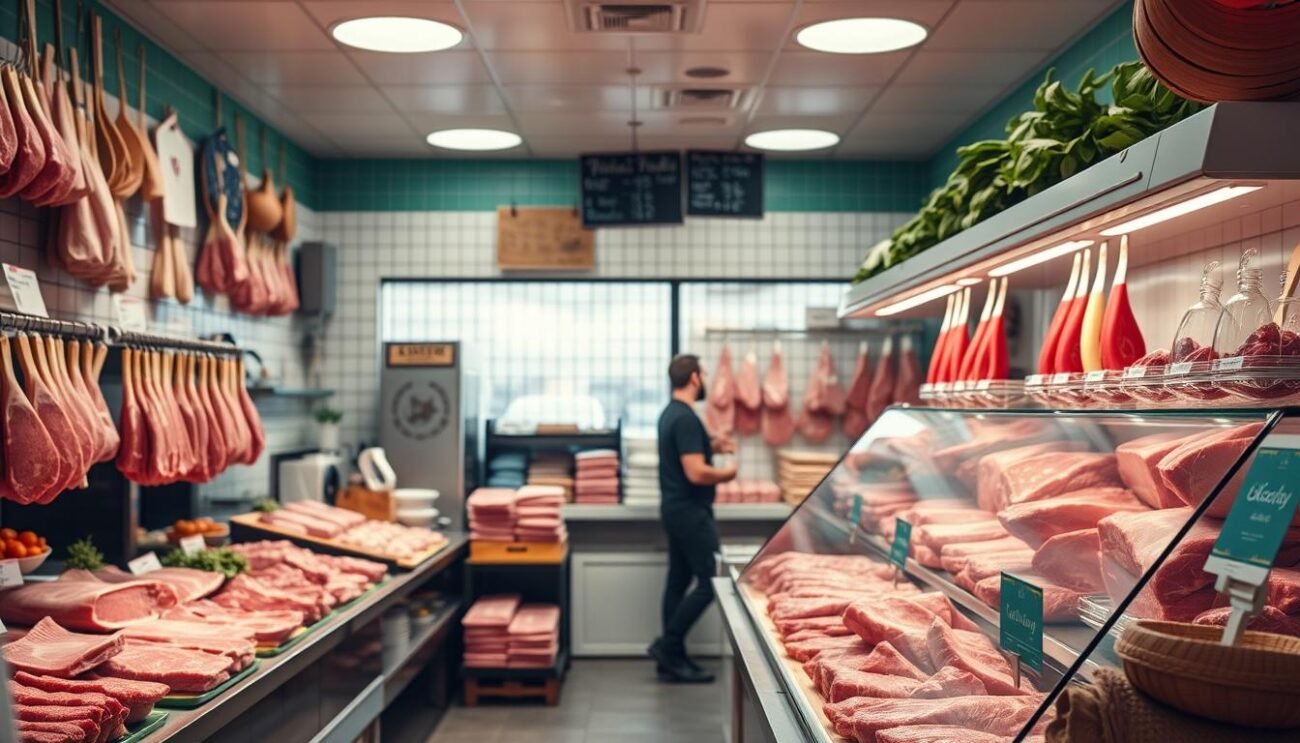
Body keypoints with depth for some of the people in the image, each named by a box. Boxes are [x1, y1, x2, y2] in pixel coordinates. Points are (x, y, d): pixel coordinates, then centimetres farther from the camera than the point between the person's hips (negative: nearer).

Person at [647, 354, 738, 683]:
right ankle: (668, 644, -1)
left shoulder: (670, 414, 11)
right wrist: (727, 473, -8)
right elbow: (696, 473, -25)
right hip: (691, 511, -10)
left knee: (679, 581, 11)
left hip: (675, 508, 10)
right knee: (709, 582, -5)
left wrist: (712, 446, 15)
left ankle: (672, 657, 16)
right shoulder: (686, 418, -20)